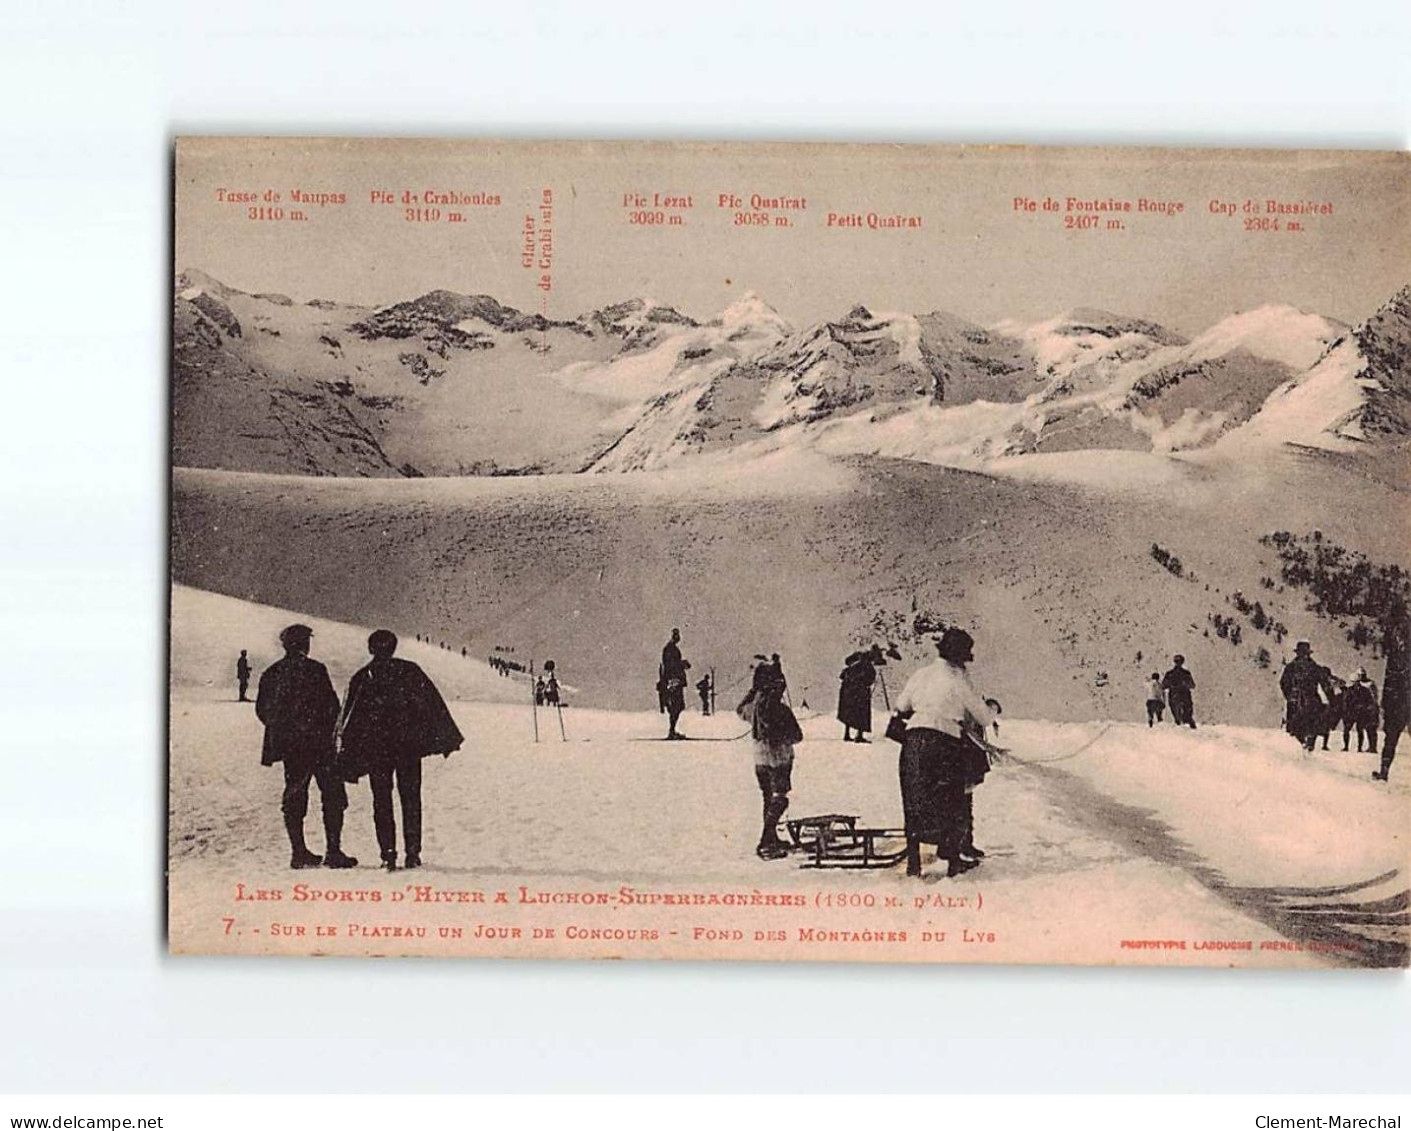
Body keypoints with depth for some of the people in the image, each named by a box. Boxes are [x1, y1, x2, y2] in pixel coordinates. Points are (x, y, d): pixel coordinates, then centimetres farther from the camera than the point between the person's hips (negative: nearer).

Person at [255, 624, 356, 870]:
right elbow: (331, 705, -11)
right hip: (318, 742, -5)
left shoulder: (271, 674, 6)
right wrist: (332, 733, 3)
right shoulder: (314, 670, -10)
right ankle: (333, 851, -5)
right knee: (333, 796, 0)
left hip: (288, 745, 5)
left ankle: (299, 852, 11)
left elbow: (262, 710, 11)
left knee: (294, 796, 12)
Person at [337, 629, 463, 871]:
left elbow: (350, 719, 4)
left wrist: (347, 757, 10)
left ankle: (388, 854, -4)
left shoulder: (361, 678, 2)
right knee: (411, 799, 7)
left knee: (382, 802, 5)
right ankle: (412, 853, 3)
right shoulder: (409, 671, 1)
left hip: (375, 749, 0)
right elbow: (433, 704, 1)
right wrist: (447, 739, 6)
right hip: (408, 744, 0)